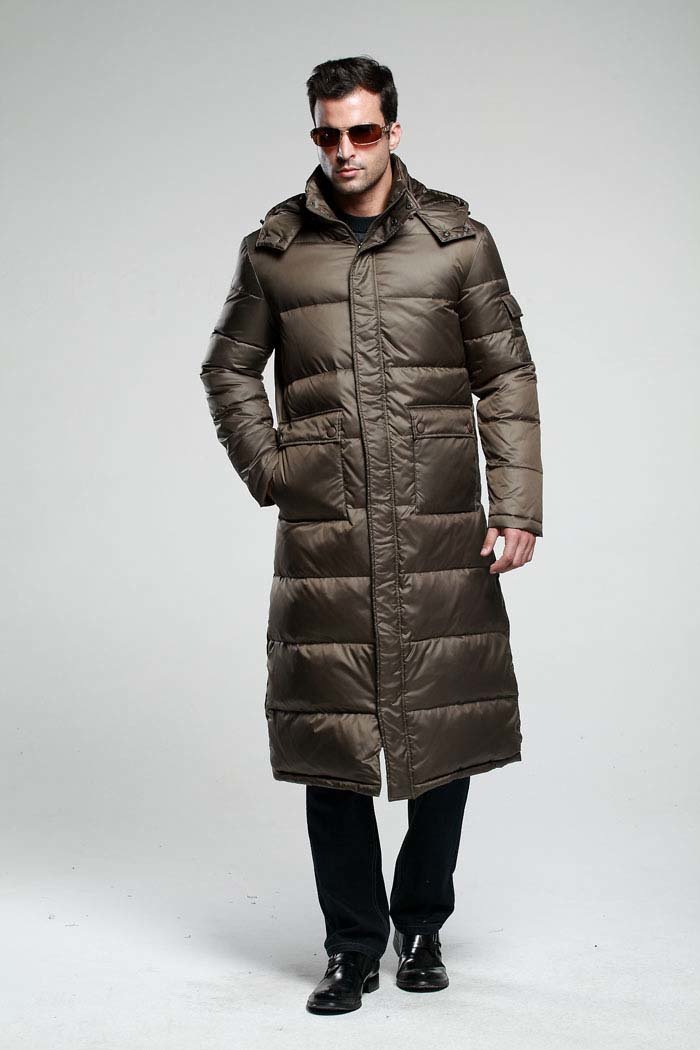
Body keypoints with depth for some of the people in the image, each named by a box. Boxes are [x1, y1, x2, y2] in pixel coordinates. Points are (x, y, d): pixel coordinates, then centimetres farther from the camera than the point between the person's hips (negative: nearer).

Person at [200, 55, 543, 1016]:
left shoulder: (456, 239, 4)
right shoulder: (275, 248, 7)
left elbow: (507, 378, 5)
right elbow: (230, 370, 18)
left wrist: (518, 506, -2)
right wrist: (268, 468, 5)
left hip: (441, 528, 0)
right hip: (323, 534, 1)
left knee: (448, 728, 6)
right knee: (331, 736, 2)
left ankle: (422, 928, 25)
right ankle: (354, 945, 17)